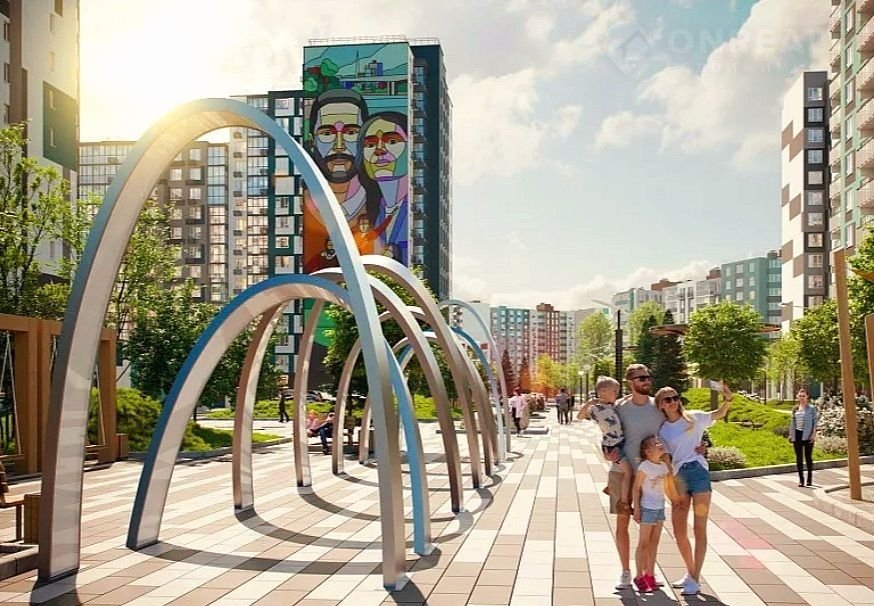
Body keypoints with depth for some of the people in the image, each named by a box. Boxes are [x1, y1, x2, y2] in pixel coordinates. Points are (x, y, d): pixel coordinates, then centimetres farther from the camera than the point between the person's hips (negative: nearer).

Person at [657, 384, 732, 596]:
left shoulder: (693, 418, 5)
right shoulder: (662, 431, 8)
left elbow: (719, 414, 12)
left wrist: (727, 399, -9)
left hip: (698, 471, -3)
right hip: (678, 478, 3)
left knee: (699, 529, -3)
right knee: (679, 532, 7)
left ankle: (695, 579, 3)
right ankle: (690, 573, 27)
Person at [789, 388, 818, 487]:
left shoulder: (812, 408, -2)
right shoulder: (795, 408, 11)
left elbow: (815, 421, -3)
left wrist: (814, 434, -11)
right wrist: (790, 434, 11)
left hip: (807, 435, -4)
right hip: (797, 435, 4)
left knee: (808, 457, 4)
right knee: (798, 457, 4)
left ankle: (809, 479, 15)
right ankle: (801, 479, 10)